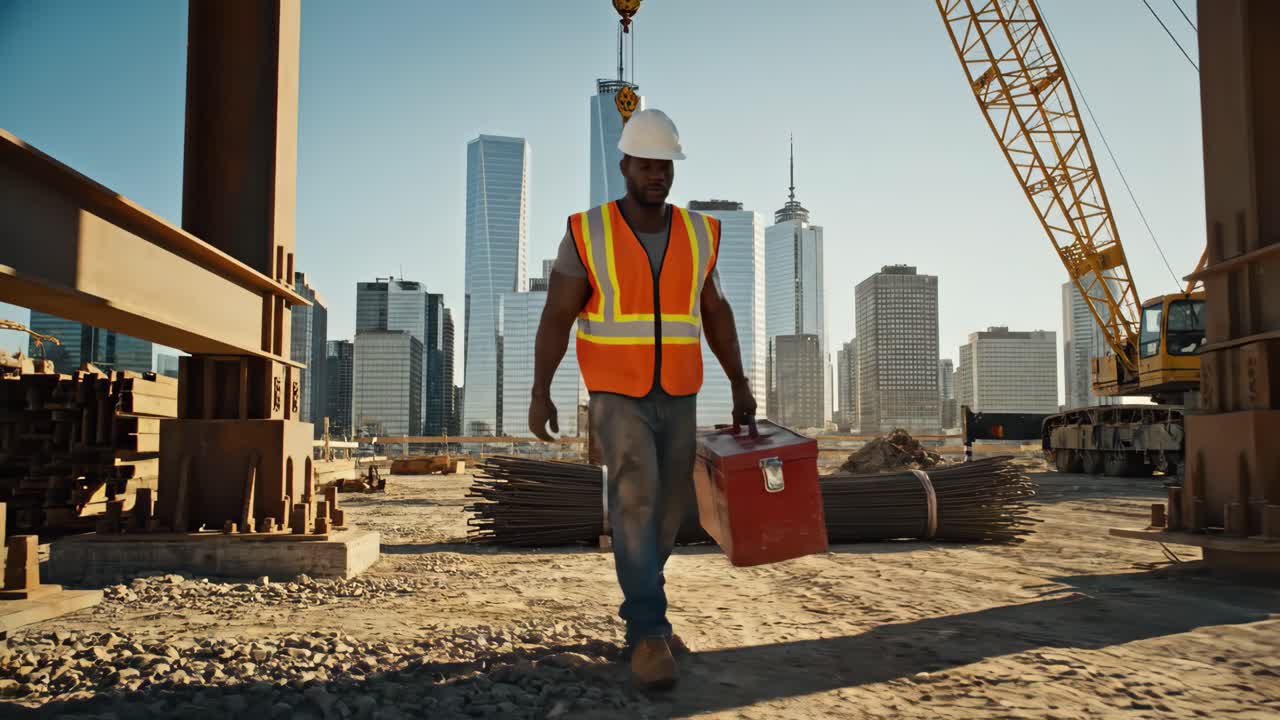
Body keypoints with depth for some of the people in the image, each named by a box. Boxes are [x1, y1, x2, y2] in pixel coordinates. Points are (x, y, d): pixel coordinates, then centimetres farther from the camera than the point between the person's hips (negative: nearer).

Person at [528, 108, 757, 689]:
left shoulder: (696, 233, 2)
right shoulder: (588, 233, -8)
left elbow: (715, 313, 9)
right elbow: (556, 316, -8)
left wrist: (740, 385, 8)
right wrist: (540, 394, -14)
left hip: (676, 399, 4)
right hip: (617, 398, -4)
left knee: (667, 509, 9)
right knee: (635, 502, -19)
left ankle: (638, 608, 29)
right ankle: (649, 634, -12)